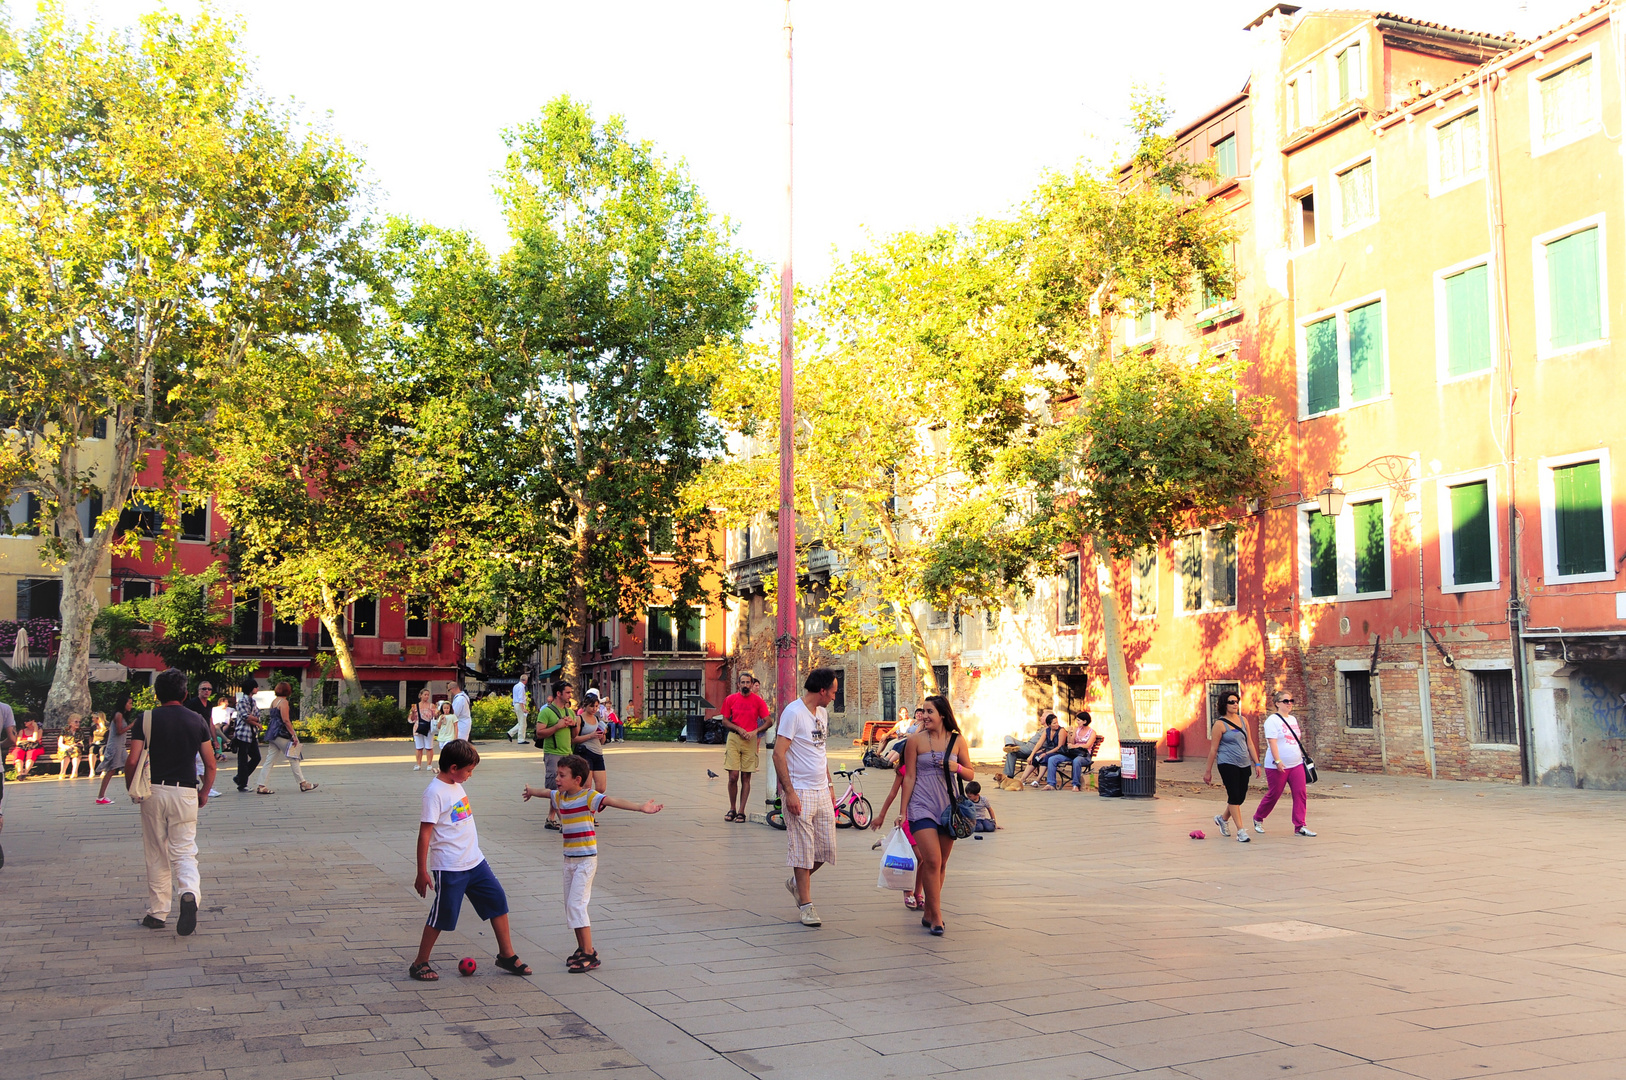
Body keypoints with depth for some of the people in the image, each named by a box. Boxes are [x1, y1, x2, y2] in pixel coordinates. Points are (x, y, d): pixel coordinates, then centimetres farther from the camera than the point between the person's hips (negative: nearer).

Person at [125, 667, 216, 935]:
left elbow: (132, 762, -7)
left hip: (154, 792, 0)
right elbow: (210, 764, 4)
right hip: (185, 792, 0)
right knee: (184, 851, 3)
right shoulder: (197, 721, 3)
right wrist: (204, 792, 19)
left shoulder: (146, 720, -1)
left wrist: (131, 789, 10)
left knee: (156, 855, 11)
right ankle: (189, 892, -25)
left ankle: (157, 913, 16)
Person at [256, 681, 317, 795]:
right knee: (293, 758, -1)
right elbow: (286, 720, -17)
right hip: (281, 734, -9)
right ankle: (303, 783, 4)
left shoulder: (274, 701, 15)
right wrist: (294, 735, -16)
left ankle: (262, 786, 2)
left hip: (272, 734, 9)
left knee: (270, 760, 6)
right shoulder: (283, 702, -11)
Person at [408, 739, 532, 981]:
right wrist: (422, 872, -18)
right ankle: (419, 963, 19)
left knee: (498, 900, 9)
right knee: (442, 915, 2)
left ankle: (507, 955, 20)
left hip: (475, 861, 8)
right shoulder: (435, 792, -17)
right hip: (449, 868, -8)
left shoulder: (456, 785, 9)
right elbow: (425, 833, -18)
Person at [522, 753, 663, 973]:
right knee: (571, 905, 10)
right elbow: (546, 792, 30)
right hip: (569, 859, 8)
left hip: (586, 860, -8)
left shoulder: (589, 796, -15)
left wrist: (641, 807, -44)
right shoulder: (559, 797, 7)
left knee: (576, 905, -12)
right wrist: (531, 791, 52)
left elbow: (615, 802, -30)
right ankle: (582, 949, 22)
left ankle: (590, 954, -8)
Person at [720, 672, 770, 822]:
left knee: (746, 777, 3)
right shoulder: (730, 699, 4)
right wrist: (739, 729, -8)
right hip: (734, 738, 0)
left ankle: (741, 811, 9)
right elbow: (725, 721, 8)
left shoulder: (758, 700, 2)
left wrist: (755, 731, -11)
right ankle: (732, 809, 11)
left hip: (750, 740, 0)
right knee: (733, 776, -7)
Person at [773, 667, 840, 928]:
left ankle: (797, 882, 30)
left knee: (827, 848, 8)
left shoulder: (822, 713, 13)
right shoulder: (793, 712, -13)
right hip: (800, 792, -8)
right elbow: (778, 753, -16)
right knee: (804, 849, -2)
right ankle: (805, 905, 7)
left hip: (822, 792, 8)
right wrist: (789, 792, -19)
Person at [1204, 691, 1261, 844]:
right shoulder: (1220, 724, -6)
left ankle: (1223, 818, 34)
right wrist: (1208, 771, -4)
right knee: (1234, 796, -10)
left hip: (1244, 764, 6)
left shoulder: (1243, 721, 11)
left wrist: (1256, 763, 14)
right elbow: (1213, 749, -5)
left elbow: (1249, 743, 17)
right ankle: (1241, 831, -8)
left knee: (1241, 797, 9)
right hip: (1227, 764, -6)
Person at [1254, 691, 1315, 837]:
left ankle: (1300, 827, -1)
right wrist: (1278, 761, -24)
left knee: (1300, 794, -4)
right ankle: (1258, 818, 24)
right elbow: (1272, 742, -17)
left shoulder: (1293, 719, 15)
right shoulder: (1273, 720, -9)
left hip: (1296, 765, 7)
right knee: (1273, 794, 2)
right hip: (1277, 766, -7)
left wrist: (1302, 757, 19)